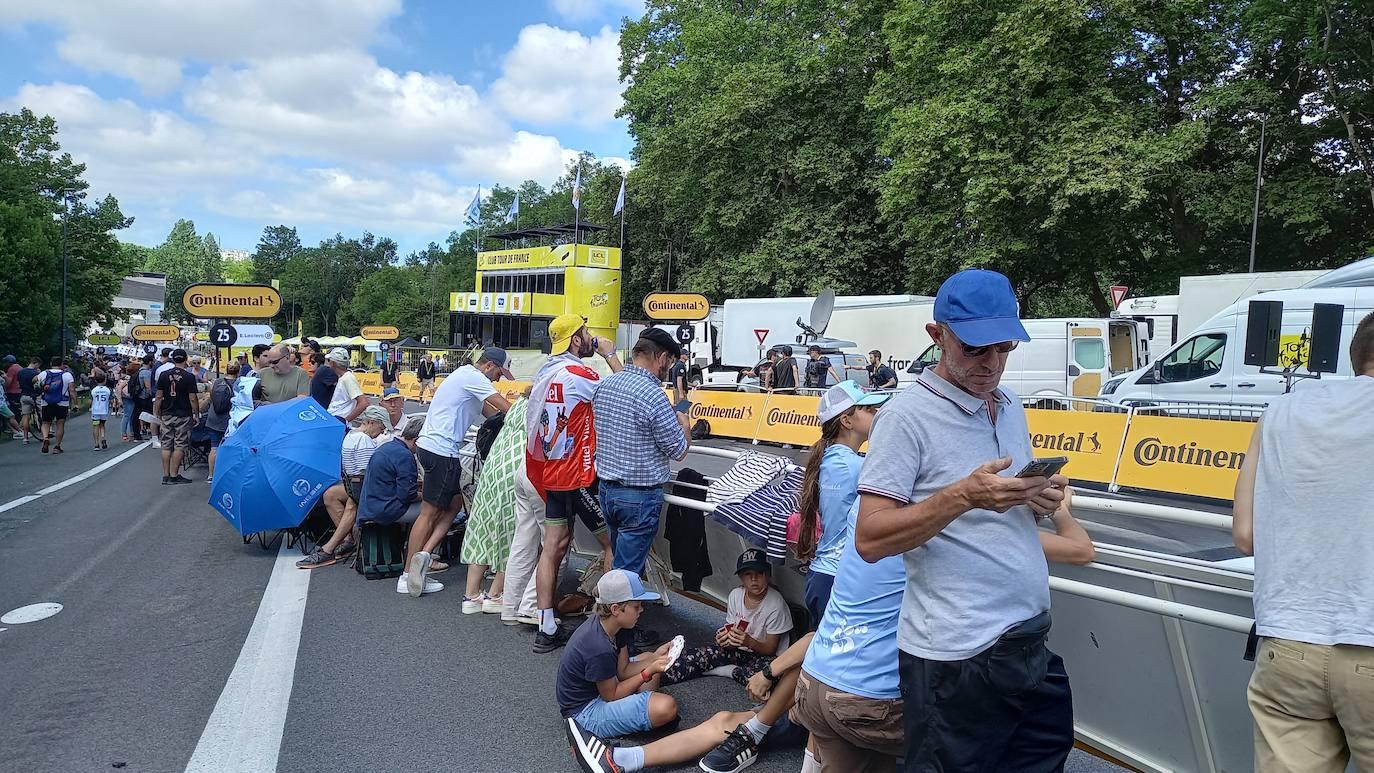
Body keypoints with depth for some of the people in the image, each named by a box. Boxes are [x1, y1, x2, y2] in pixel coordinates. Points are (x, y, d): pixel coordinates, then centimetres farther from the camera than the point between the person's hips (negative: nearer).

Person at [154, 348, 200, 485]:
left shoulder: (164, 375, 2)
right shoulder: (189, 377, -8)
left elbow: (159, 397, 3)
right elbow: (192, 399, -9)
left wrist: (157, 415, 11)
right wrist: (196, 415, 1)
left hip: (167, 415, 4)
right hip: (183, 416, -4)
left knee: (166, 446, 9)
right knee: (179, 446, 1)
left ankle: (166, 476, 11)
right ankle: (174, 475, 1)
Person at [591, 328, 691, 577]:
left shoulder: (603, 385, 3)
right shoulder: (653, 395, -20)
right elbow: (679, 451, -13)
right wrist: (684, 424, 6)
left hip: (607, 488, 8)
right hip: (640, 496, -8)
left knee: (622, 560, 22)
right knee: (627, 574, 1)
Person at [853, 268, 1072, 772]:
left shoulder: (1010, 407, 11)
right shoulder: (907, 416, -13)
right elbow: (870, 540, -17)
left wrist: (1040, 499, -1)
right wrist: (964, 495, -28)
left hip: (1031, 641, 8)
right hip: (957, 655, -7)